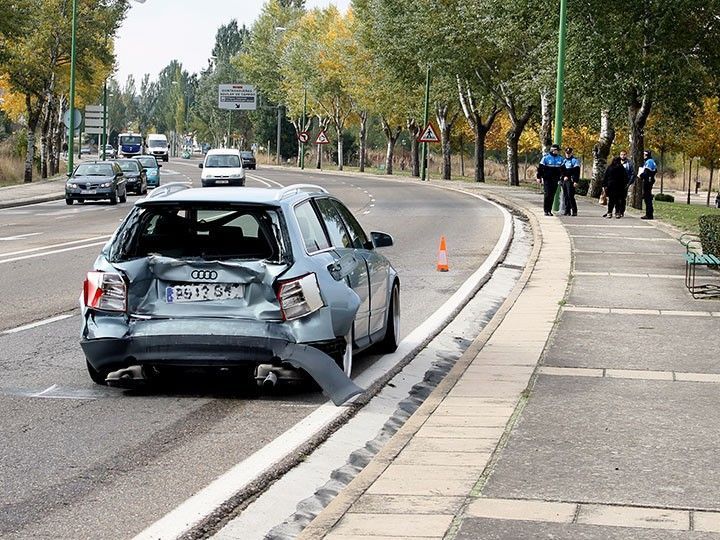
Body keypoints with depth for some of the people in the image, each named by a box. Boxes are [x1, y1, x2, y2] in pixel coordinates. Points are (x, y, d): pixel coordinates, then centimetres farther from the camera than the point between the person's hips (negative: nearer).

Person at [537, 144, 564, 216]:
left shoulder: (560, 158, 8)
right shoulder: (546, 157, -5)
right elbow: (540, 168, -2)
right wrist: (539, 177, -5)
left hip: (555, 180, 4)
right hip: (547, 179, -4)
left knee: (552, 195, 5)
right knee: (547, 194, -7)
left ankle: (549, 210, 11)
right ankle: (546, 210, -2)